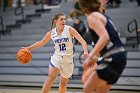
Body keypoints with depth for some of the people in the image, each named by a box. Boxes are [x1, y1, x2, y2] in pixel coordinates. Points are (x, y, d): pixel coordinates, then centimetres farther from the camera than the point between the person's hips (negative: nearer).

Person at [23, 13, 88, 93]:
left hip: (68, 59, -1)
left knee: (63, 82, 8)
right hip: (57, 57, 1)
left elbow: (82, 41, -15)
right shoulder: (51, 33, -2)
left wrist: (85, 51, -31)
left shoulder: (69, 30, -9)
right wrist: (29, 48, 5)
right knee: (51, 78, -19)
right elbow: (41, 43, 12)